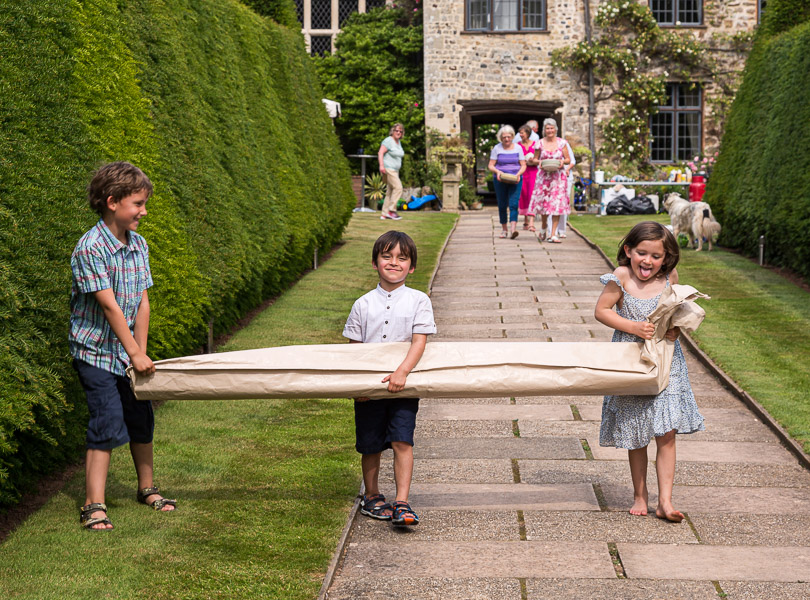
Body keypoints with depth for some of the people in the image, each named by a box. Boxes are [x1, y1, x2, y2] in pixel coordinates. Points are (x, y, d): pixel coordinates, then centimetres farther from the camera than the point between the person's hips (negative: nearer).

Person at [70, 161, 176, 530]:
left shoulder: (138, 244, 3)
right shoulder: (91, 248, -20)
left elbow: (142, 303, 4)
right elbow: (109, 306, -21)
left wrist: (141, 351, -1)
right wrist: (136, 353, -19)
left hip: (128, 351, 7)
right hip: (96, 351, -7)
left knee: (141, 420, 13)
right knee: (108, 426, -11)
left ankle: (146, 488, 32)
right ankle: (93, 506, -6)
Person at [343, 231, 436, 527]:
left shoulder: (418, 301, -2)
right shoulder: (363, 304, 3)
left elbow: (419, 341, -11)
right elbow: (354, 347, 7)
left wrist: (402, 372, -24)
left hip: (403, 386, -2)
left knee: (402, 441, -12)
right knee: (370, 445, 8)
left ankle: (401, 503, -10)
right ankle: (372, 497, 26)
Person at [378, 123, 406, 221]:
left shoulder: (398, 142, 15)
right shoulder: (388, 141, -12)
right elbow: (381, 152, -21)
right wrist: (381, 165, -31)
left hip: (394, 170, 9)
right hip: (387, 169, -9)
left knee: (390, 192, 7)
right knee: (398, 188, -19)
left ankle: (384, 214, 8)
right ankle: (391, 211, -17)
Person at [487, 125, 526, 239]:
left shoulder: (518, 148, 6)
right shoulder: (497, 148, 4)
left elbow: (523, 165, 7)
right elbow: (490, 165, 3)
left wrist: (518, 174, -13)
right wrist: (497, 172, -18)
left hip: (515, 180, -1)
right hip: (500, 180, 1)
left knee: (514, 203, -15)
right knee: (502, 205, 5)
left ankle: (513, 229, -26)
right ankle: (504, 230, 17)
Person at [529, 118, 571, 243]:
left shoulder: (561, 143, 2)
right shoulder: (540, 143, 3)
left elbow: (568, 159, 8)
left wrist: (563, 161, -13)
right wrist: (540, 163, -10)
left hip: (559, 176, 0)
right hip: (544, 176, 1)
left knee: (557, 204, -7)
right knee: (543, 202, 3)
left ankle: (553, 234, -4)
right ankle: (544, 226, 32)